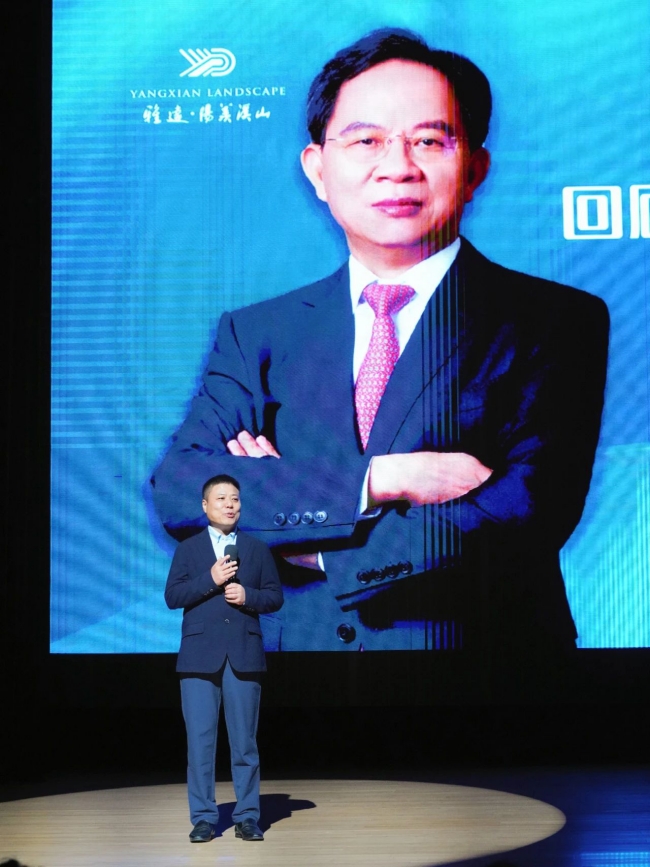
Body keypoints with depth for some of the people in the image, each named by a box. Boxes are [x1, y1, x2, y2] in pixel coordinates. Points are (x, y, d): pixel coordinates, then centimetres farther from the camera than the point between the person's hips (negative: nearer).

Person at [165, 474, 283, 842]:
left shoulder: (257, 549, 11)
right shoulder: (188, 549, 8)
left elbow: (275, 596, 8)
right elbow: (172, 596, -2)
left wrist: (248, 596, -11)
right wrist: (210, 579, -13)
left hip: (244, 655, 1)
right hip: (200, 655, -1)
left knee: (245, 740, 3)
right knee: (200, 739, -1)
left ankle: (248, 817, 10)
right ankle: (204, 818, 6)